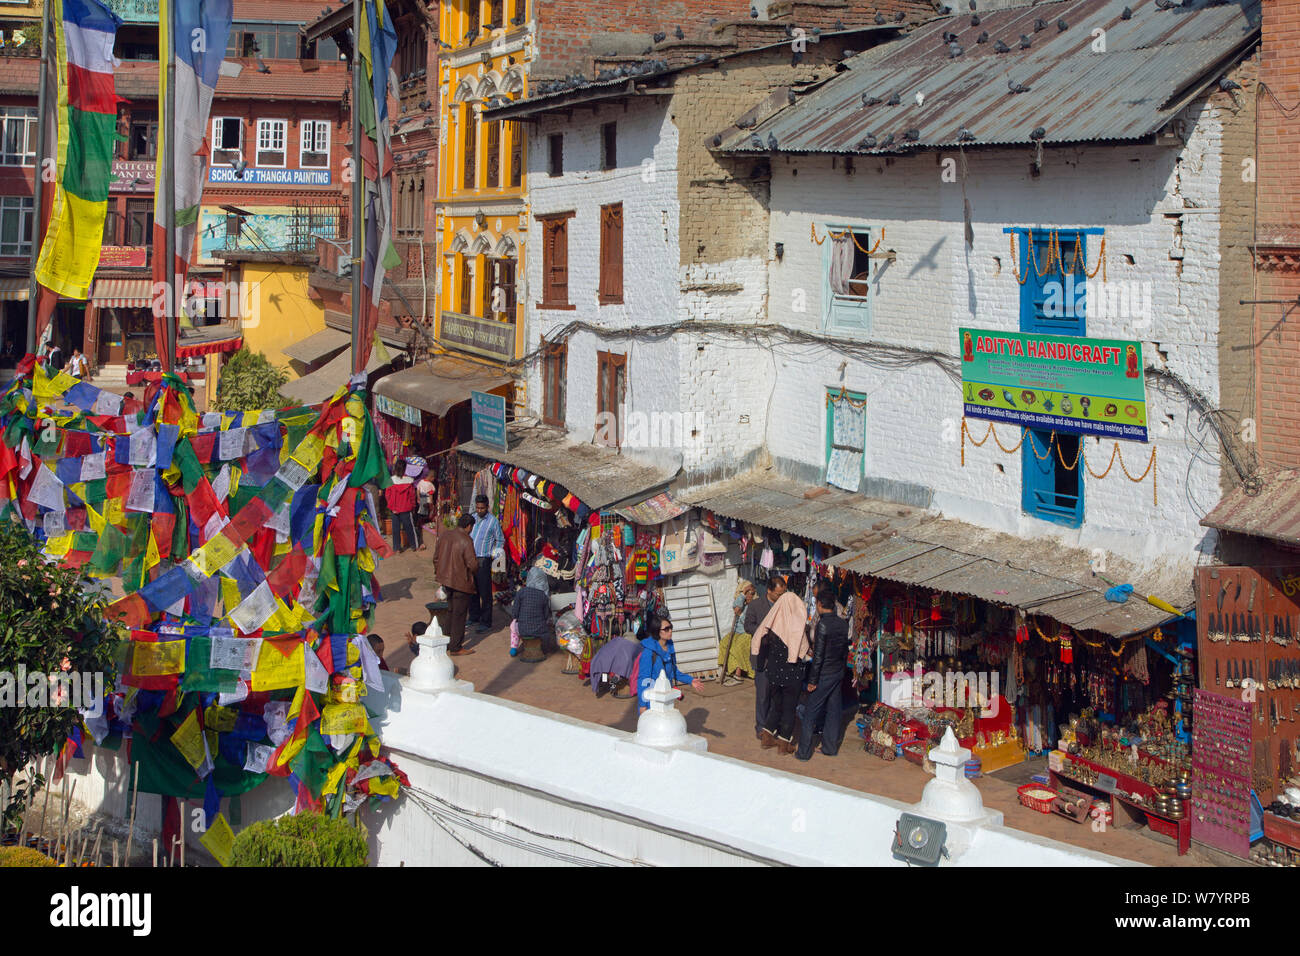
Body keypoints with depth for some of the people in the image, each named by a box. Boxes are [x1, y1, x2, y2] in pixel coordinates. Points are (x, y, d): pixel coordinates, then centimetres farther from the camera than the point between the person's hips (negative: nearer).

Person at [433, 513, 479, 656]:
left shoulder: (444, 536, 1)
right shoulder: (466, 541, -21)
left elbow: (436, 557, 9)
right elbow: (472, 564, -20)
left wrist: (438, 572, 23)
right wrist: (475, 572, 3)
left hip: (446, 580, 7)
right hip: (461, 582, -7)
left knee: (450, 611, 22)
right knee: (459, 615, 4)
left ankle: (448, 643, 31)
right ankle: (456, 648, 9)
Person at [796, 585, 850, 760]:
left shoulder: (823, 624, -19)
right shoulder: (843, 623, 2)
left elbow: (818, 656, -20)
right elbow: (845, 650, 11)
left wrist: (812, 680, -15)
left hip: (824, 675, -7)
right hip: (838, 674, 7)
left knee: (810, 713, 1)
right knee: (833, 710, 15)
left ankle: (804, 752, 3)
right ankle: (830, 747, 21)